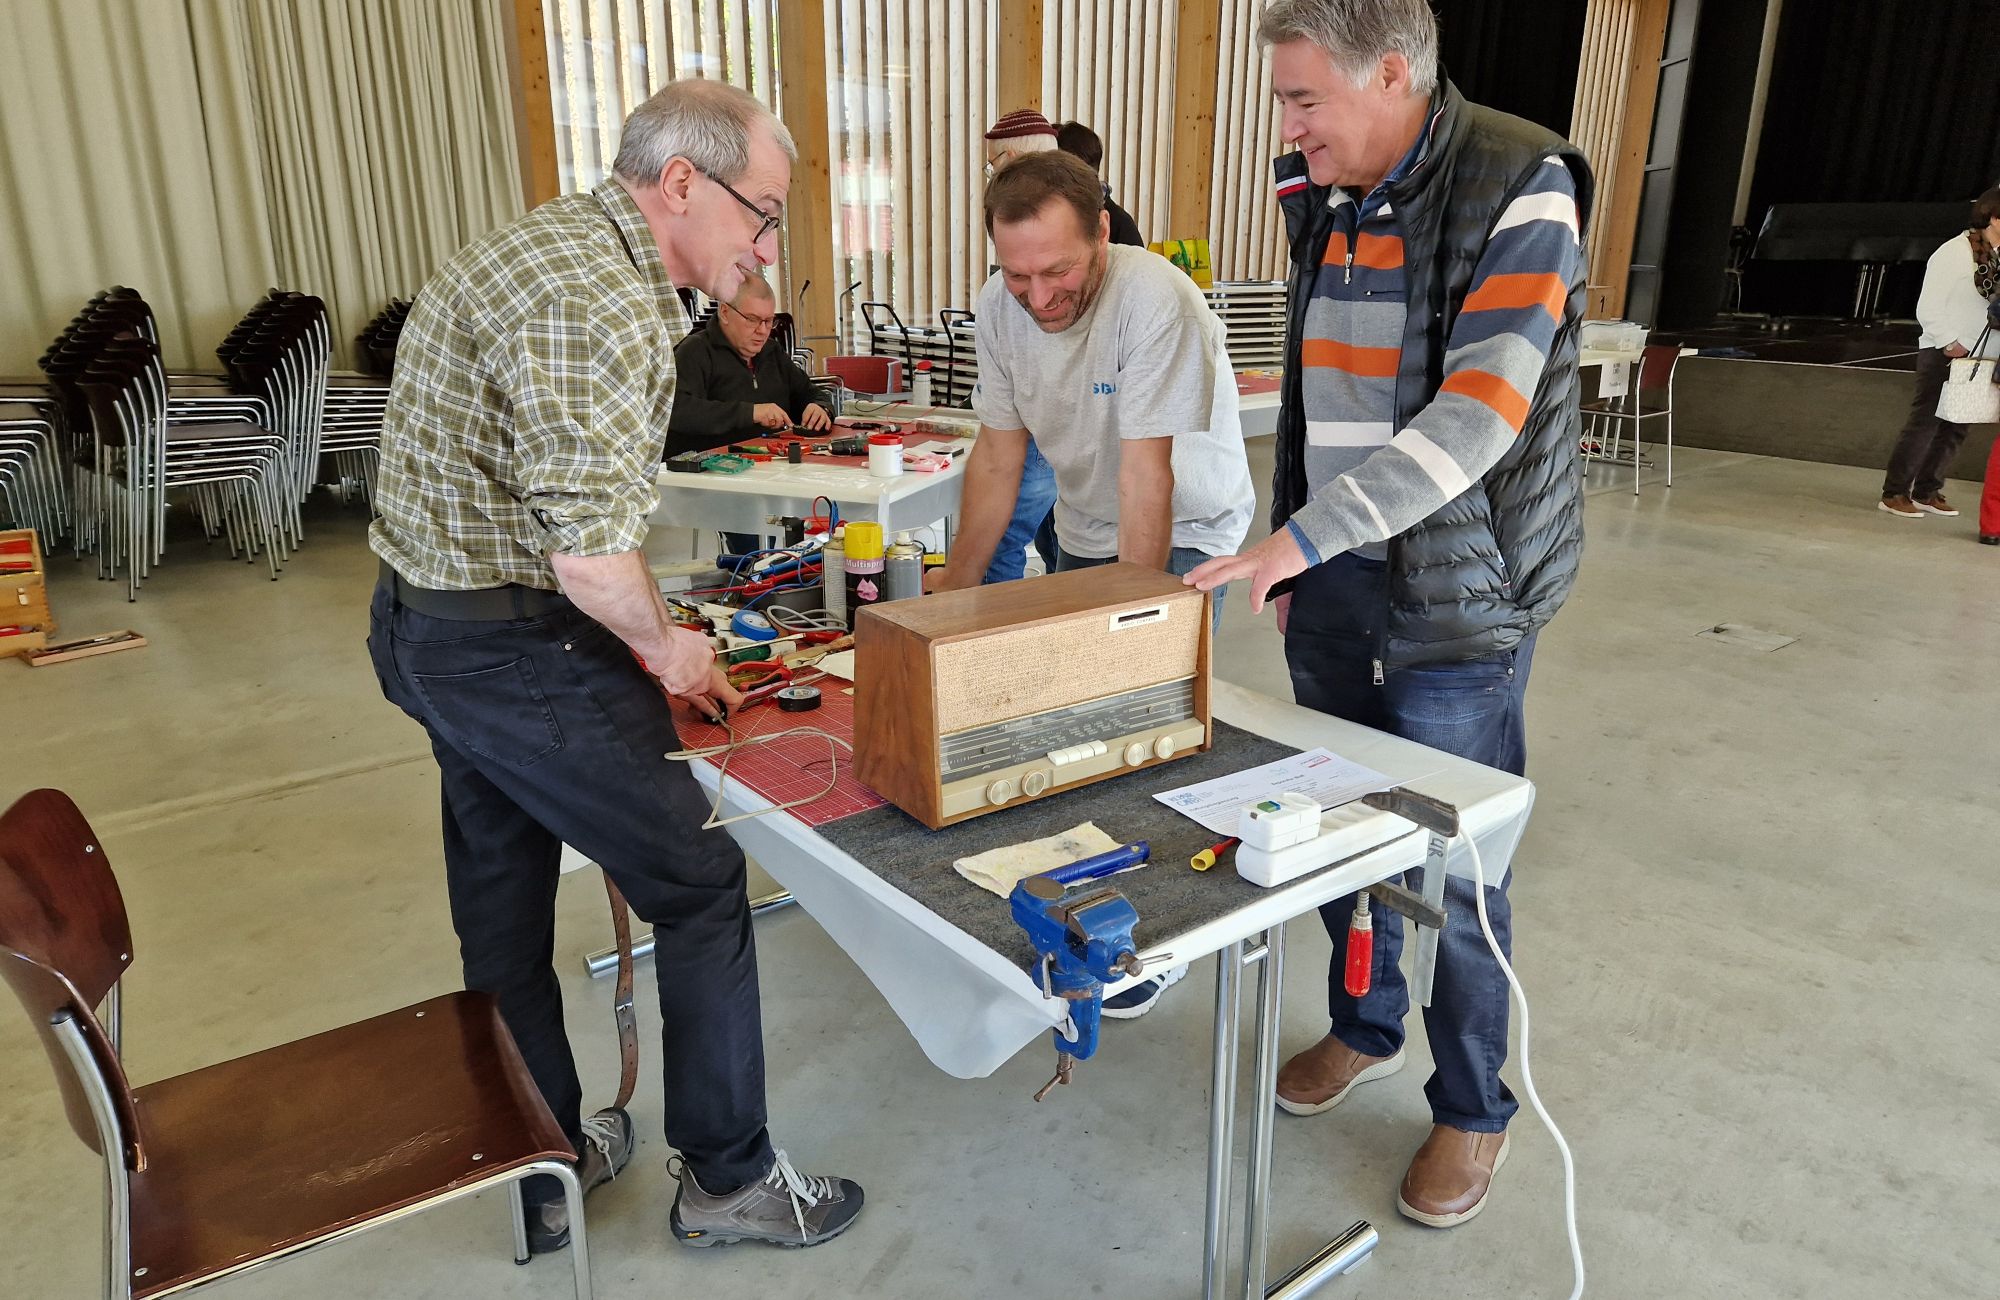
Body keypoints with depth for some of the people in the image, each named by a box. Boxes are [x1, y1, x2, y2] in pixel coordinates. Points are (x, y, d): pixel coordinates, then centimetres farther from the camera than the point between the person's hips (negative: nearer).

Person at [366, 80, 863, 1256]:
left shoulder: (554, 244, 12)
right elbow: (592, 548, -28)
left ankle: (544, 1170, 36)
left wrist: (642, 635, 8)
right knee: (700, 886, 3)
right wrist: (661, 643, -9)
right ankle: (729, 1178, 20)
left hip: (425, 626, 11)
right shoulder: (606, 306, -22)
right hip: (516, 651, -11)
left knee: (502, 908, 18)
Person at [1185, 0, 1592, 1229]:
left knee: (1454, 865, 4)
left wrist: (1304, 532, -29)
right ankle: (1364, 1026, 39)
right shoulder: (1327, 201, 8)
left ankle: (1474, 1109, 25)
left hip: (1457, 597, -6)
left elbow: (1480, 416, -24)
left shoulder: (1518, 189, -13)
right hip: (1334, 583, 6)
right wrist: (1289, 562, 13)